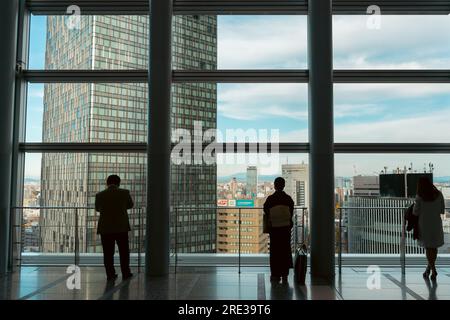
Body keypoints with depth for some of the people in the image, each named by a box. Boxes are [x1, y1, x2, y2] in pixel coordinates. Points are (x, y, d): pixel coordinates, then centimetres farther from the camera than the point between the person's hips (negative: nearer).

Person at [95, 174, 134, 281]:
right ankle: (125, 273, 17)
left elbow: (97, 208, 12)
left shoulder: (99, 195, -4)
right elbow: (130, 205, 9)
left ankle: (110, 274, 9)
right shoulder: (124, 193, -7)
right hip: (122, 227, 0)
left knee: (108, 253, 8)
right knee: (124, 252, 12)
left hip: (105, 228, 0)